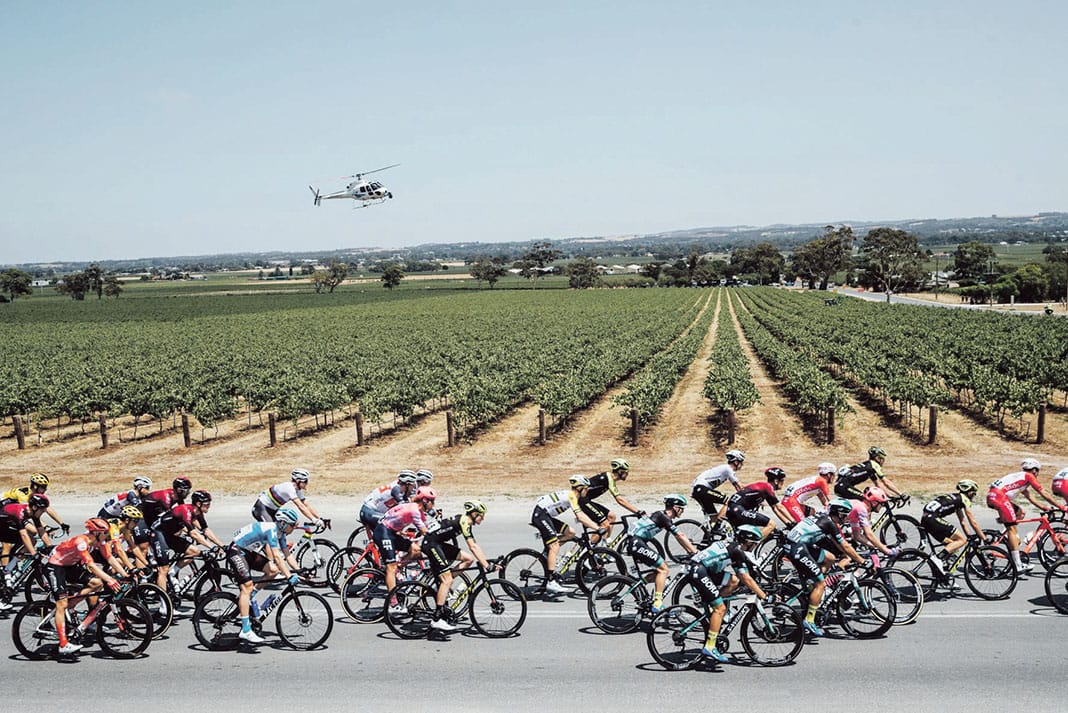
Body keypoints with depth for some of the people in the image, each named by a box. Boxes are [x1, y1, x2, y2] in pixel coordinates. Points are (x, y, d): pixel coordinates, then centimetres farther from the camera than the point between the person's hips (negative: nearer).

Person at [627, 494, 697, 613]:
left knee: (661, 568, 14)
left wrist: (691, 551, 19)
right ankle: (657, 604, -12)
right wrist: (695, 552, -11)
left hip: (634, 543, 10)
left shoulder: (662, 516, 17)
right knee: (663, 568, -9)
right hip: (636, 543, -10)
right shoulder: (664, 517, -13)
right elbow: (680, 536, -15)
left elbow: (679, 537, 21)